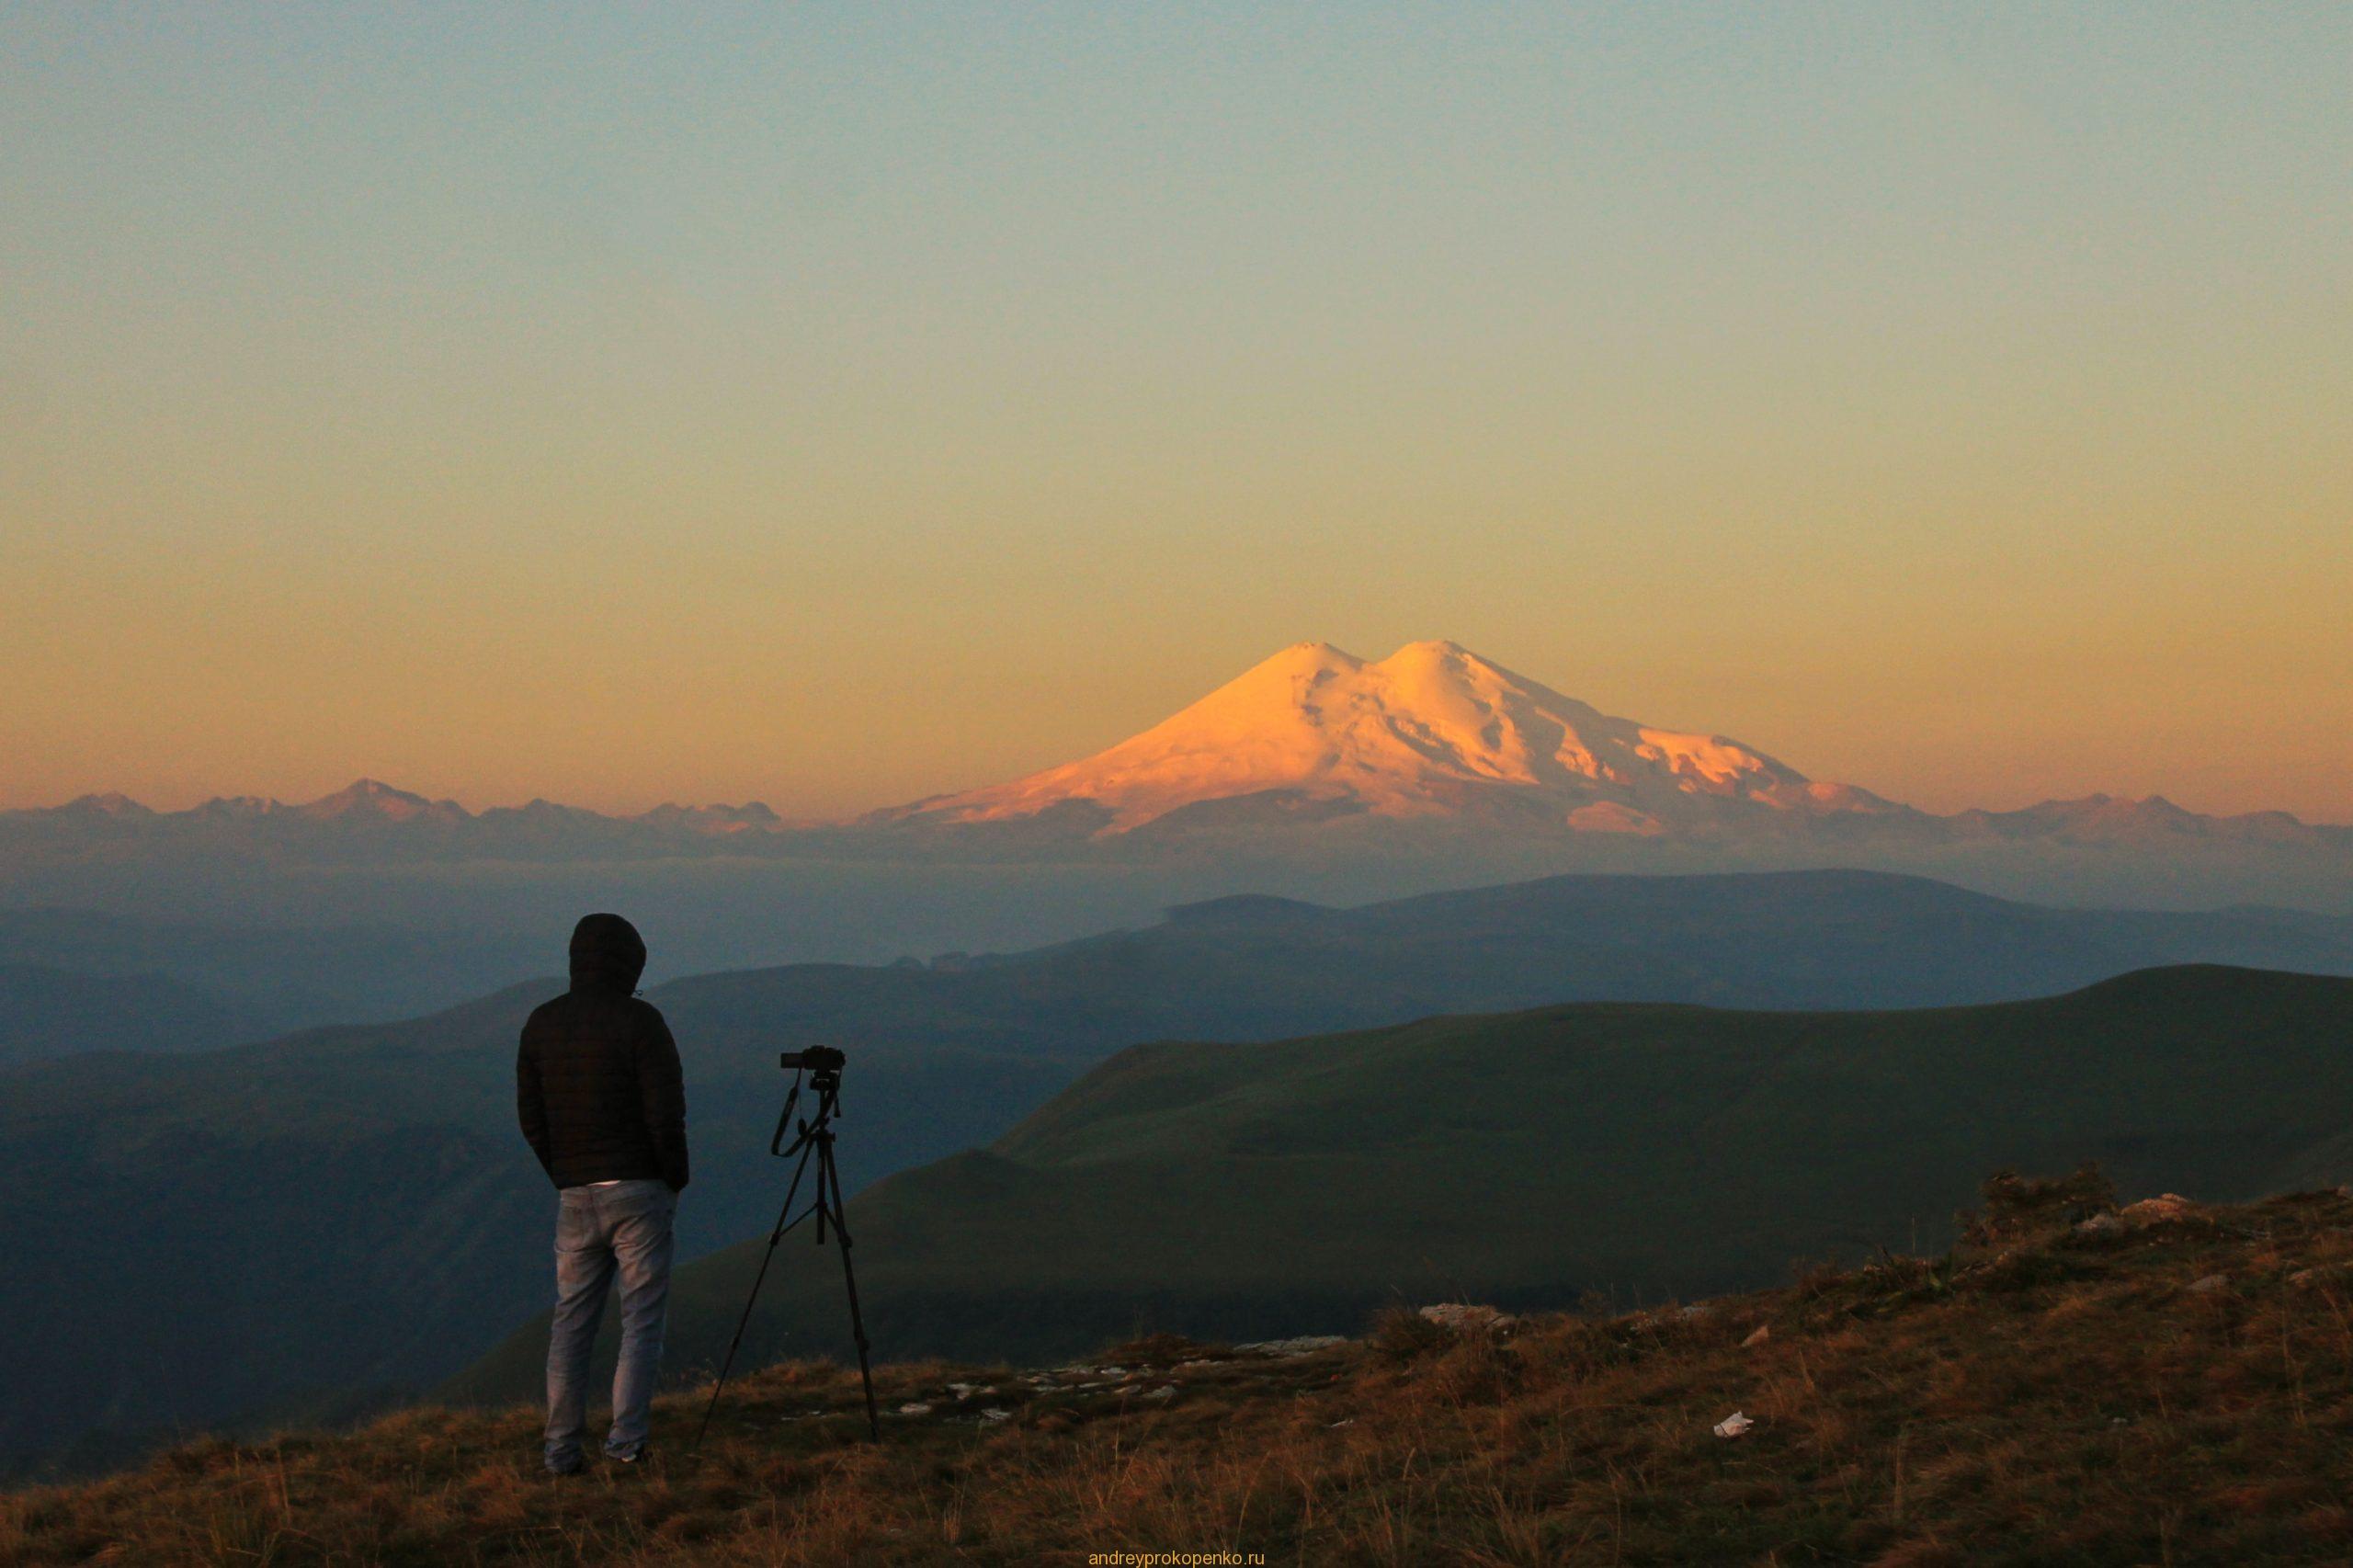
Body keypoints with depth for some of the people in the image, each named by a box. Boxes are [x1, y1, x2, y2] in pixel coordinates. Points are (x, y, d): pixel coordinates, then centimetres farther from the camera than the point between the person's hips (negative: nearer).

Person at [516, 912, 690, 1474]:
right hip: (639, 1189, -4)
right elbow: (665, 1112, -13)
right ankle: (627, 1438, -10)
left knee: (571, 1322, 10)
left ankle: (562, 1449, 7)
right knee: (642, 1316, 1)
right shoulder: (639, 1020, -10)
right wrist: (676, 1176, 2)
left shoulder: (542, 1022, 6)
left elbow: (530, 1116, 7)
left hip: (574, 1194, 4)